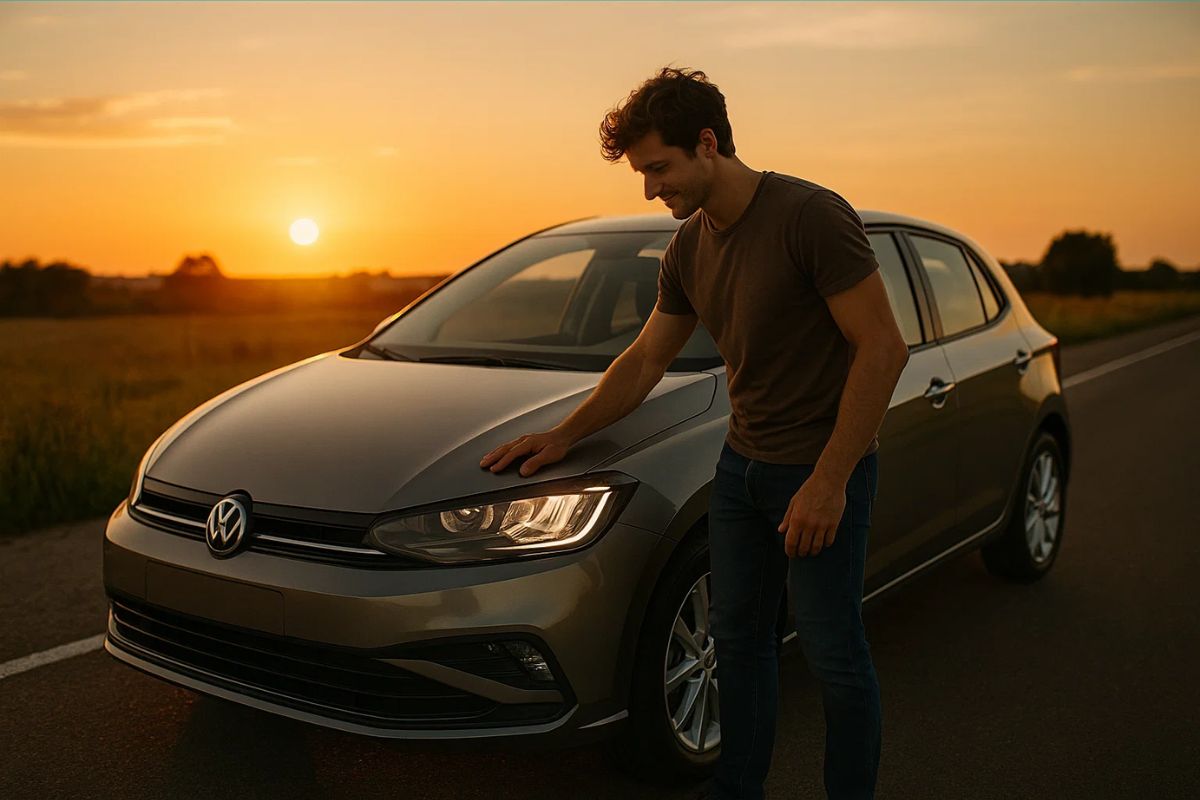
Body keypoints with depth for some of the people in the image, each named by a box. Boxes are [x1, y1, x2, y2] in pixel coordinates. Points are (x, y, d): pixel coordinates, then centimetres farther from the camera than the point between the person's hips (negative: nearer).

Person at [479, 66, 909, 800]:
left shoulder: (810, 216, -18)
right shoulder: (689, 250, 6)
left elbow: (884, 348, -19)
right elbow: (645, 362, 15)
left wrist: (829, 480, -21)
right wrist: (564, 436, 10)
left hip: (821, 470, -7)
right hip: (744, 462, 7)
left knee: (834, 654, 4)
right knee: (740, 638, 15)